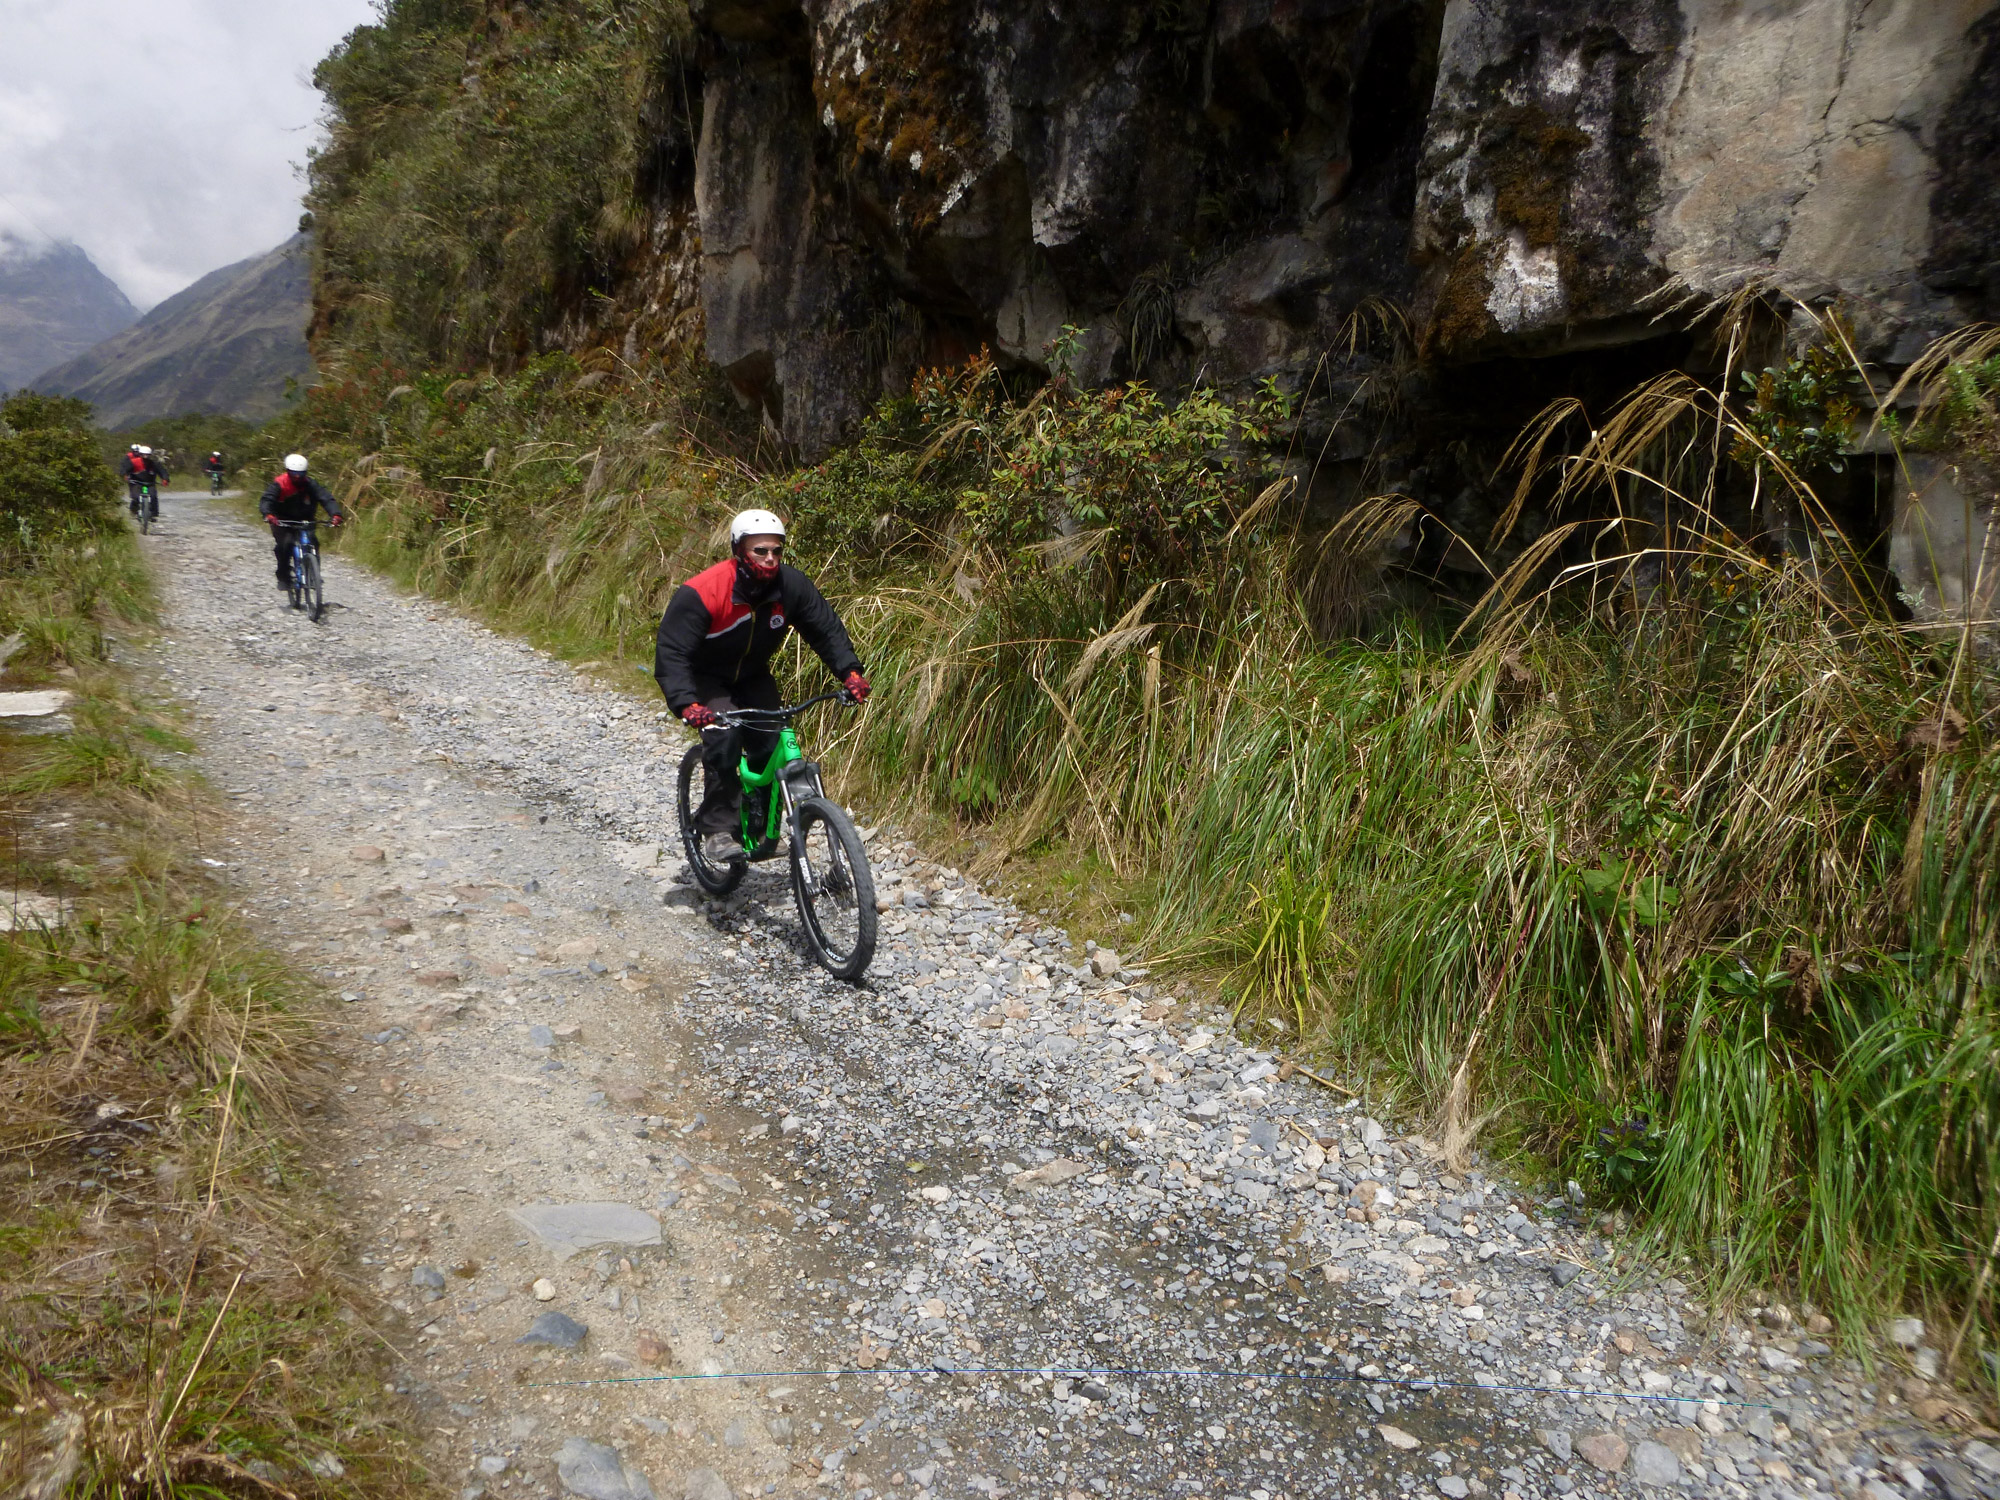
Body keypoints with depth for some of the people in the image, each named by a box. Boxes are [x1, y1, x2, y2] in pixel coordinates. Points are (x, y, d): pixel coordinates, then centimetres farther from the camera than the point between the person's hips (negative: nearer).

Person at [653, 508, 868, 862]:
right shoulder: (700, 593, -32)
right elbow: (671, 653, -33)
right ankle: (717, 829, -17)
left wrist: (850, 671, -24)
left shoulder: (791, 585, -20)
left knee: (772, 746, -10)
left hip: (753, 677, 4)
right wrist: (686, 704, -47)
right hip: (705, 679, -4)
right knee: (724, 736, -28)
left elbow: (826, 628, -9)